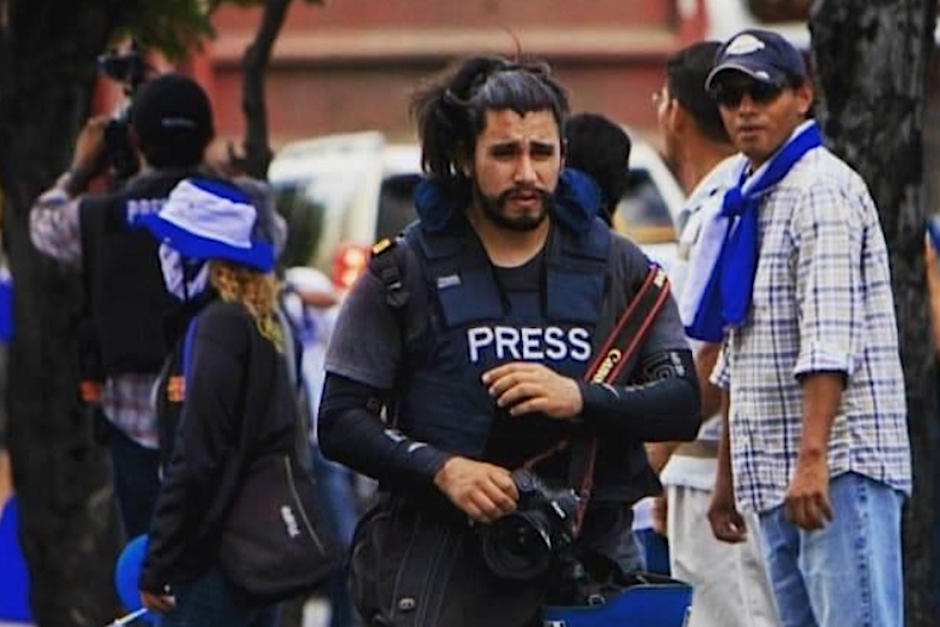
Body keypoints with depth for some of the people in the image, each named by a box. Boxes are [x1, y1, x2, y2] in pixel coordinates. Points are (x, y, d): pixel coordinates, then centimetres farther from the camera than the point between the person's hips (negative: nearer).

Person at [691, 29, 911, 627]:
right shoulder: (746, 201, 20)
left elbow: (830, 341, -19)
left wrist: (813, 457, -27)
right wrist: (728, 475, 23)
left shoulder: (822, 189, -9)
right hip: (772, 475, 10)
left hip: (840, 463, -10)